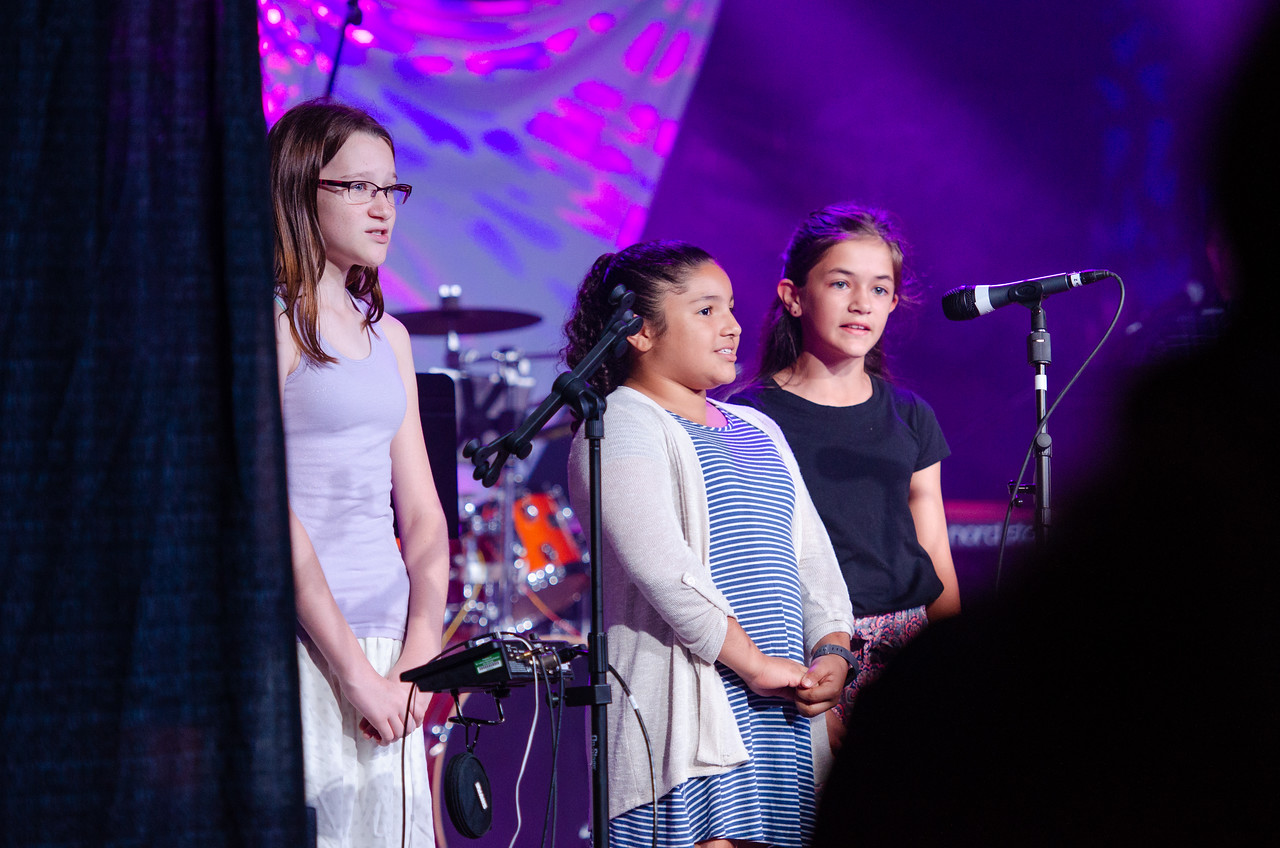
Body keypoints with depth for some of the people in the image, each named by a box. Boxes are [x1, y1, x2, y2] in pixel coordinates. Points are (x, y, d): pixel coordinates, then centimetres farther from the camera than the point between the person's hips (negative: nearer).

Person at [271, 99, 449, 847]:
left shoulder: (386, 335, 17)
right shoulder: (271, 321, -6)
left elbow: (421, 510, 15)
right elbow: (270, 512, -13)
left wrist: (422, 645, -1)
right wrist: (354, 667, -15)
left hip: (387, 647, 7)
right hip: (303, 644, -7)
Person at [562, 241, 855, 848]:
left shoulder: (758, 432, 24)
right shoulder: (621, 428, -4)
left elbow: (810, 554, 22)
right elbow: (661, 565, -16)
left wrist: (832, 652, 4)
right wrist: (757, 664, -17)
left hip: (785, 707, 7)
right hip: (691, 704, -7)